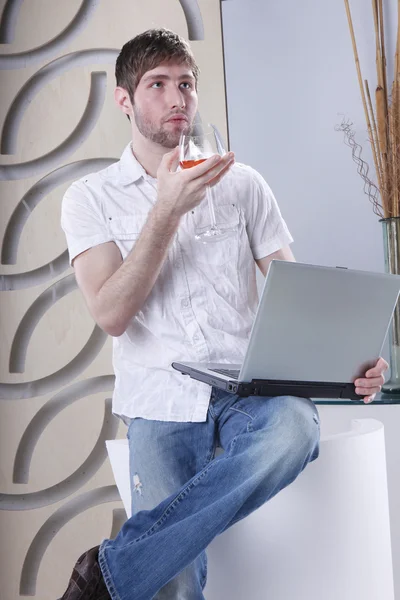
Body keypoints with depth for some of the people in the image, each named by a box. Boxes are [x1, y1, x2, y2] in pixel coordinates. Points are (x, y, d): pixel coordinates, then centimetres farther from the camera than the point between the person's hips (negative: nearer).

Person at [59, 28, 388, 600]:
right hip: (161, 404, -2)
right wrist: (168, 208, -13)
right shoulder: (92, 197, 8)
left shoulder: (243, 183, 13)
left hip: (250, 390, 3)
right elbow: (111, 314, -6)